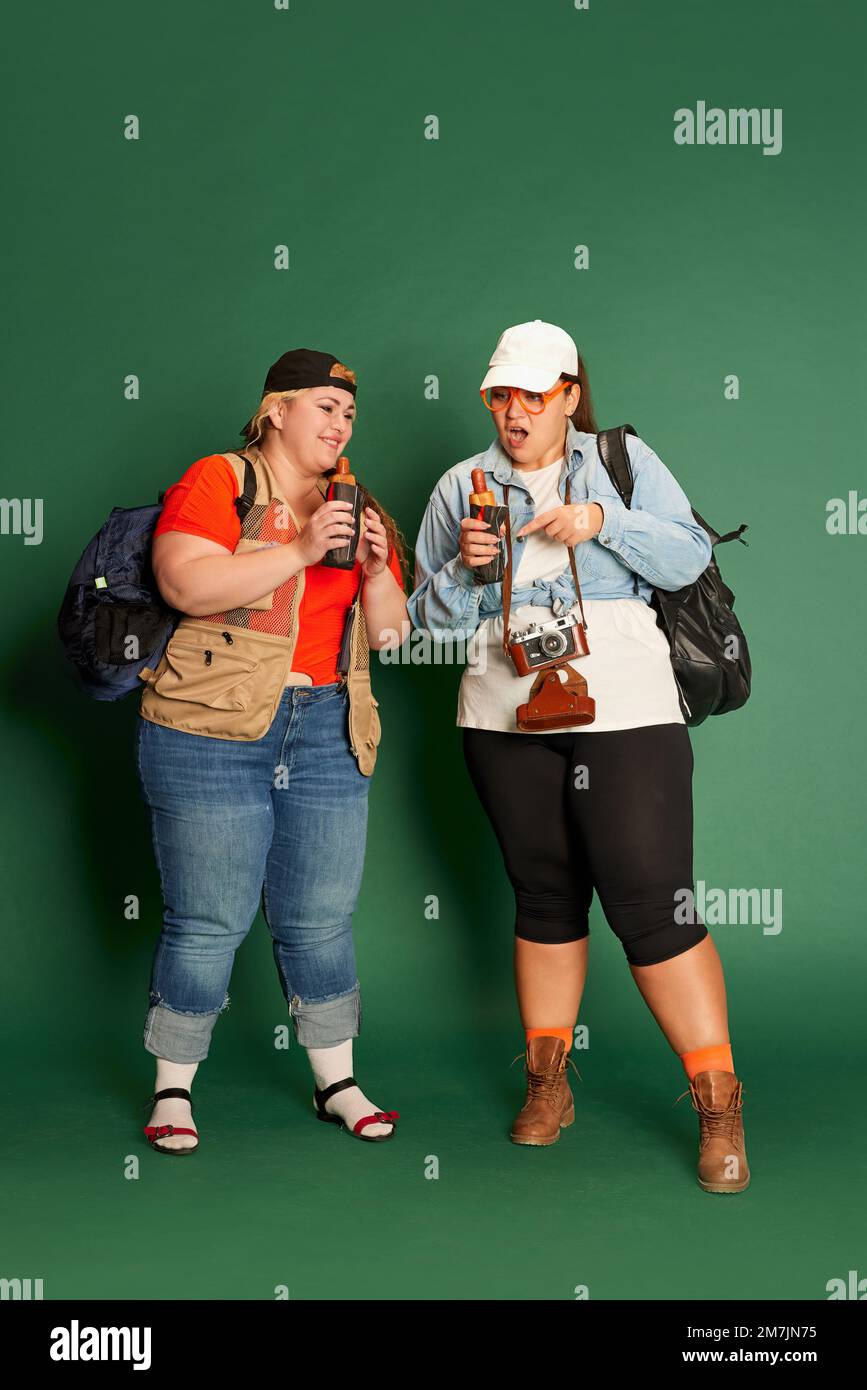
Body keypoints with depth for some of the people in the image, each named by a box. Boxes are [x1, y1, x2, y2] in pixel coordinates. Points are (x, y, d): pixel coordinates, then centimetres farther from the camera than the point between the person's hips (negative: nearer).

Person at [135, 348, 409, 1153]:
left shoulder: (358, 509, 16)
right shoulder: (217, 481, -2)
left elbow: (386, 629, 15)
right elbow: (186, 584, -17)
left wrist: (378, 566, -4)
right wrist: (301, 551, -19)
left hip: (328, 733, 5)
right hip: (212, 731, -5)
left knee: (321, 920, 9)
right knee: (209, 922, -1)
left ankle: (335, 1083, 23)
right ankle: (172, 1091, 16)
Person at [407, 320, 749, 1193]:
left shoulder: (624, 460, 8)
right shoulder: (461, 486, 13)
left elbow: (690, 557, 0)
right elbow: (430, 619, 11)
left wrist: (603, 521, -13)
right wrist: (463, 566, -9)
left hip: (624, 711, -3)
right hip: (505, 718, 3)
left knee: (653, 902, -8)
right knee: (544, 898, 11)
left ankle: (718, 1107, 1)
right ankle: (547, 1085, 25)